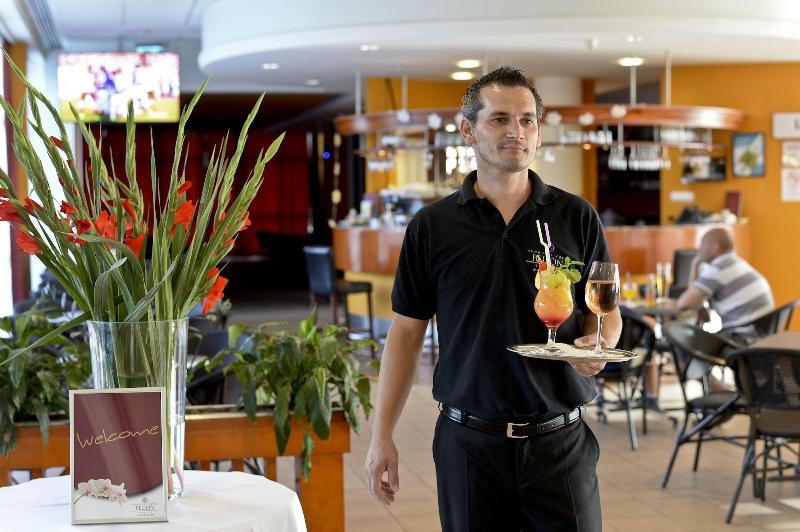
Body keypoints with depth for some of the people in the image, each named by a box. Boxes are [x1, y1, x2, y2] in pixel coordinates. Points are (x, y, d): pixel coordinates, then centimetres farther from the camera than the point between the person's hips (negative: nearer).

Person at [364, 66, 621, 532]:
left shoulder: (577, 218, 2)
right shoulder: (432, 226, 1)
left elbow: (605, 311, 9)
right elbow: (407, 331, 4)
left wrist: (598, 345, -15)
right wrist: (382, 437, 0)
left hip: (560, 441, 0)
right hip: (468, 442, 0)